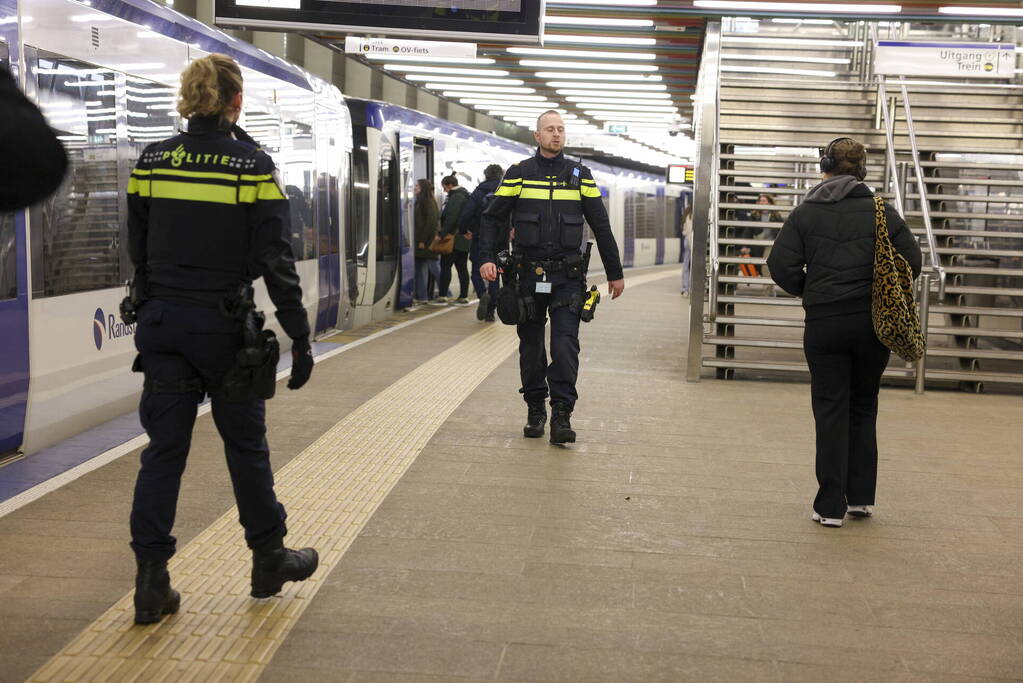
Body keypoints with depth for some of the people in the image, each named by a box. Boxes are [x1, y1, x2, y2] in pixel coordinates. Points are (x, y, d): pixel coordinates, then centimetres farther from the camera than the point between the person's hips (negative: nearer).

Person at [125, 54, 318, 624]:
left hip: (162, 322, 4)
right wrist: (300, 338, -7)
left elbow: (139, 251, 9)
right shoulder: (252, 165, -10)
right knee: (246, 444, 12)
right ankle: (269, 560, 27)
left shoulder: (151, 161, 3)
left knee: (164, 448, 7)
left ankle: (152, 583, 6)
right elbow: (275, 261, -12)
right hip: (223, 326, -3)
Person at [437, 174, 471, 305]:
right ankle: (463, 297, 9)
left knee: (445, 266, -4)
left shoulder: (456, 197, -13)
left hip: (455, 239, -9)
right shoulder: (465, 195, 17)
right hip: (464, 240, 9)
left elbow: (451, 218, -21)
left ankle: (442, 296, -4)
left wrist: (442, 234, -19)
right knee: (462, 267, 9)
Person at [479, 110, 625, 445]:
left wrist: (615, 273, 10)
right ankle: (535, 410, 21)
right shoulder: (518, 173, 4)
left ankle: (562, 416, -7)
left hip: (567, 277, -1)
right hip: (528, 275, 1)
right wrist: (487, 258, -9)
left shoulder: (580, 176, 7)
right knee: (530, 346, 8)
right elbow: (493, 218, 6)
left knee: (565, 345, -10)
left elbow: (601, 226, 10)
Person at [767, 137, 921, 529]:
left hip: (824, 324, -1)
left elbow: (781, 265, -8)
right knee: (864, 407, 17)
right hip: (873, 323, 1)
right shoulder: (882, 213, 1)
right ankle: (861, 496, 20)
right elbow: (911, 262, -1)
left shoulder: (806, 213, -2)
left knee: (831, 412, 5)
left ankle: (831, 506, 6)